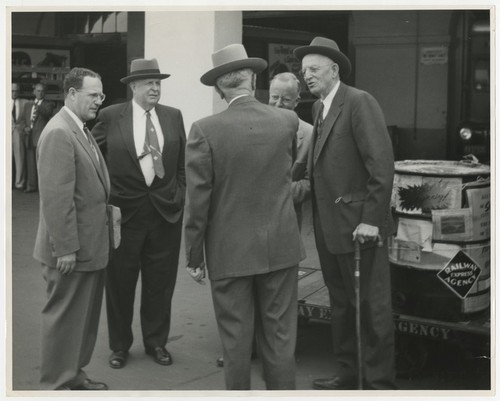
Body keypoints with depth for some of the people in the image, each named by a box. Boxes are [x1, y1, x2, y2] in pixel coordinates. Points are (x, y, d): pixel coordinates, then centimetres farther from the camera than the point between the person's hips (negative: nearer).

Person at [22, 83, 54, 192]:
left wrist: (39, 108, -34)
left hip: (41, 138, -5)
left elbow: (48, 113, -17)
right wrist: (25, 127, 3)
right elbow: (23, 119, 23)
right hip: (29, 137, 5)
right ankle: (31, 185, 11)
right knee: (30, 162, 6)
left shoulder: (48, 105, 4)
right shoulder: (28, 105, 21)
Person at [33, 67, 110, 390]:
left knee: (85, 315, 19)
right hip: (72, 249, -10)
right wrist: (65, 248, -22)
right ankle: (57, 385, 16)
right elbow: (56, 198, -22)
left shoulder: (82, 130, 12)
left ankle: (74, 375, 33)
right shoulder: (59, 133, -19)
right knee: (65, 317, 3)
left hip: (91, 245, 10)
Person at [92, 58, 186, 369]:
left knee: (160, 282, 10)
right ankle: (120, 345, 24)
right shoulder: (111, 116, -4)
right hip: (123, 211, -2)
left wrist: (181, 195, 6)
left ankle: (156, 341, 26)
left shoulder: (173, 116, 5)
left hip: (166, 210, 2)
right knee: (120, 282, 8)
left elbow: (183, 163, 12)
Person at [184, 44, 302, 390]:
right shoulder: (288, 121, -3)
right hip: (281, 246, 2)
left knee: (236, 339, 8)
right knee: (280, 336, 11)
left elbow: (198, 200, -11)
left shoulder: (205, 131, -12)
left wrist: (194, 256, -2)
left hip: (230, 251, -2)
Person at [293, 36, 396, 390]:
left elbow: (382, 164, -17)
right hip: (329, 225, 9)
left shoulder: (359, 102, -12)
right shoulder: (319, 107, 13)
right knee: (340, 302, 17)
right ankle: (347, 375, 30)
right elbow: (323, 164, 12)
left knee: (373, 306, 0)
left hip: (360, 224, -8)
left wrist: (372, 220, -19)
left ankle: (379, 382, 10)